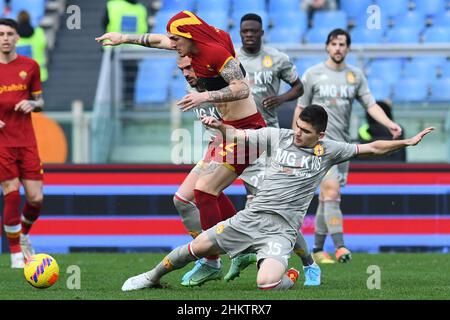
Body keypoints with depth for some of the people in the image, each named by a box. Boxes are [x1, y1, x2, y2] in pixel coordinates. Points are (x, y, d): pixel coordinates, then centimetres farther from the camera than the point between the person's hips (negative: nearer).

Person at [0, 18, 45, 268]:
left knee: (36, 198, -3)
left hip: (26, 142, 2)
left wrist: (31, 104, -8)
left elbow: (40, 101, 14)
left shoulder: (30, 66, 6)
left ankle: (23, 234, 28)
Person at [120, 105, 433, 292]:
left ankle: (290, 278, 8)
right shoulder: (278, 136, 3)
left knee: (267, 283, -28)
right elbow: (238, 135, 6)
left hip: (281, 230, -3)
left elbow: (372, 148, 3)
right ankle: (152, 277, 26)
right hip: (251, 217, 3)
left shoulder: (328, 150, 1)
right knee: (197, 247, 2)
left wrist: (407, 142, -3)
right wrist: (219, 125, -14)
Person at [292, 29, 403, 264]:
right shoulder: (313, 74, 2)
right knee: (331, 192, -18)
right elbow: (300, 109, 5)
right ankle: (339, 246, -24)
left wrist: (389, 123, -12)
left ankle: (317, 249, 16)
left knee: (328, 197, 8)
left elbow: (371, 104, 5)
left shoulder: (356, 76, 11)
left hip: (343, 143, 4)